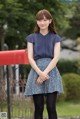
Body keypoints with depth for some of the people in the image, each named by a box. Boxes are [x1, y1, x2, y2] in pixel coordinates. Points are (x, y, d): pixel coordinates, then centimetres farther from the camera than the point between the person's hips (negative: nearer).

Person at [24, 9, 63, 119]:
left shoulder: (55, 38, 10)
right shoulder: (32, 38, 11)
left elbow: (56, 58, -2)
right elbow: (30, 58, 1)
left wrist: (45, 73, -14)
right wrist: (40, 73, -14)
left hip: (51, 73, -1)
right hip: (36, 72, 1)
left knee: (51, 107, -8)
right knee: (38, 108, -3)